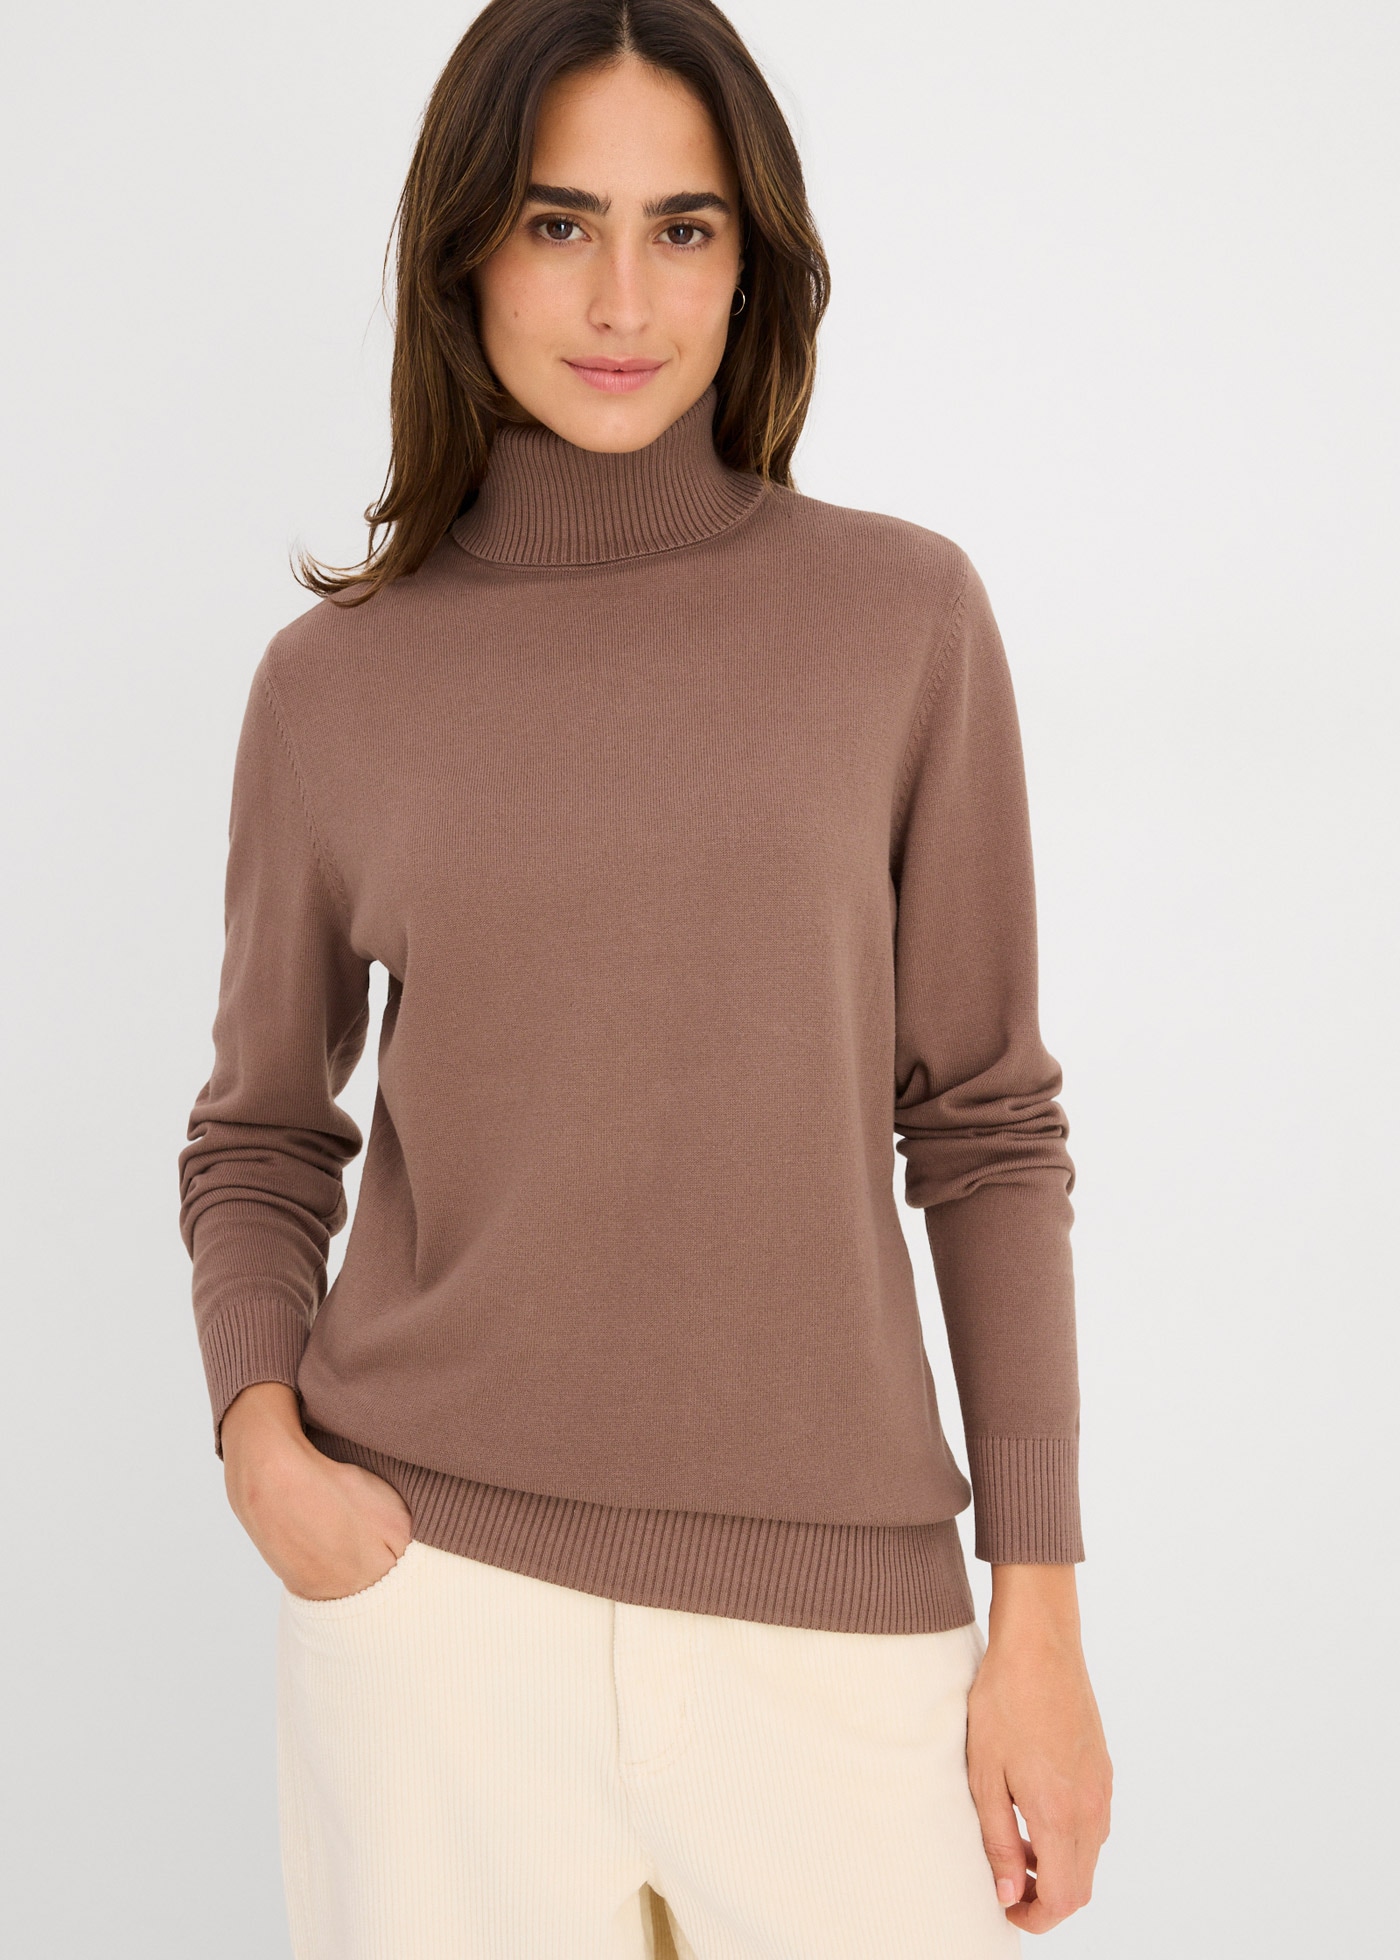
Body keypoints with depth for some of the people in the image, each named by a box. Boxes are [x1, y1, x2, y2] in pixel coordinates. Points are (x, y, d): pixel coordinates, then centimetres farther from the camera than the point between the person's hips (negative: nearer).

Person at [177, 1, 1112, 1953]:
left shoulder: (903, 615, -2)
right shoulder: (336, 682, 1)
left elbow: (985, 1126, 1)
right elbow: (260, 1140, 11)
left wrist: (1041, 1606, -1)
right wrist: (262, 1436, -8)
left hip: (825, 1611, 0)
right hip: (435, 1586, 0)